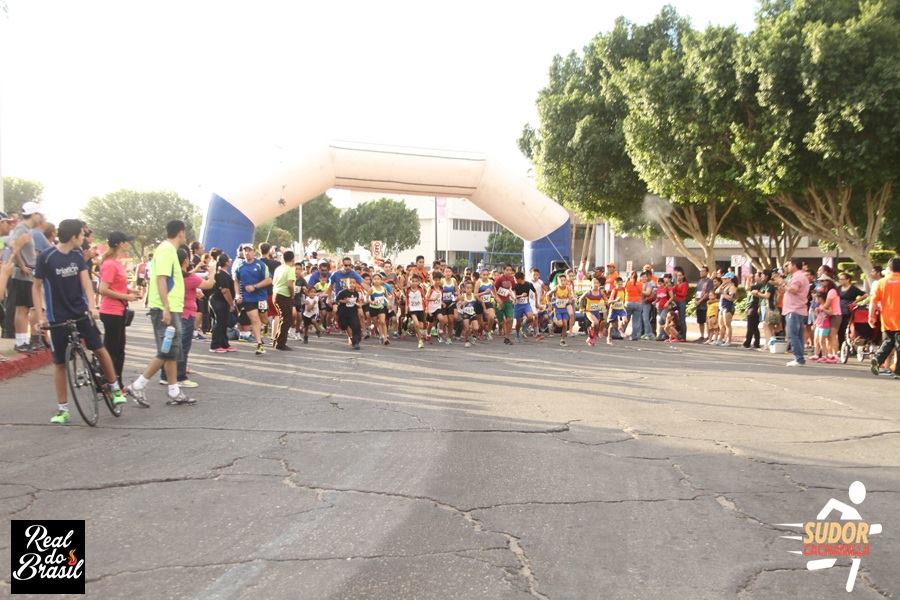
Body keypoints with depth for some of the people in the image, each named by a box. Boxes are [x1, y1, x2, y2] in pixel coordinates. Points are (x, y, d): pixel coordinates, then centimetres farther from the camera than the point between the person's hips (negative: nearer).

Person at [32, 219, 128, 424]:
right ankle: (62, 409, 12)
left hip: (81, 311, 3)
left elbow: (85, 280, -7)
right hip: (58, 317, -3)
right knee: (60, 363, 3)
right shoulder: (45, 257, -11)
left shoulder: (78, 254, 1)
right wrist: (40, 316, -11)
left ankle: (115, 388, 16)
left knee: (100, 349, -4)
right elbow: (36, 287, -4)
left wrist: (92, 305, -22)